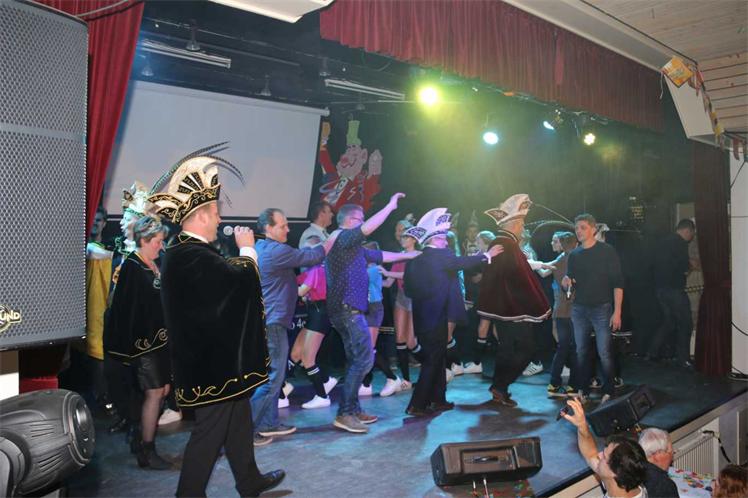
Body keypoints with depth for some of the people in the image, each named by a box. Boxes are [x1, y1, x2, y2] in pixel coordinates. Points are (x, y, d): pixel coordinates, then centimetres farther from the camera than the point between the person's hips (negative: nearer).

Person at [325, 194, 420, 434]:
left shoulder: (353, 247, 21)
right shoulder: (341, 238, -8)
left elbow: (380, 256, 29)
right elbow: (368, 228, -21)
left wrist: (408, 255, 33)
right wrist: (390, 206, -12)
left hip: (348, 310, 11)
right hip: (347, 309, -11)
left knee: (356, 360, 13)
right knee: (364, 359, -12)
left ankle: (353, 409, 19)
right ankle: (344, 414, -9)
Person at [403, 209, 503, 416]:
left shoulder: (415, 260, 9)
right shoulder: (438, 256, -13)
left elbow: (409, 289, 12)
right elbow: (463, 262, -11)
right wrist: (487, 255, 0)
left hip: (422, 318, 8)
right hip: (435, 319, -8)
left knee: (438, 359, 18)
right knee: (433, 361, -2)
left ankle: (438, 400, 26)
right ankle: (416, 405, -1)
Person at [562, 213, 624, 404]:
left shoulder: (606, 251, -4)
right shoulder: (574, 254, 9)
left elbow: (617, 282, -8)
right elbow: (568, 286, 17)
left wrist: (617, 311, -14)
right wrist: (565, 283, -8)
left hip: (601, 309, -4)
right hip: (579, 310, 5)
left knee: (604, 354, -4)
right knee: (581, 352, 9)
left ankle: (608, 392, 7)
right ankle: (583, 389, 18)